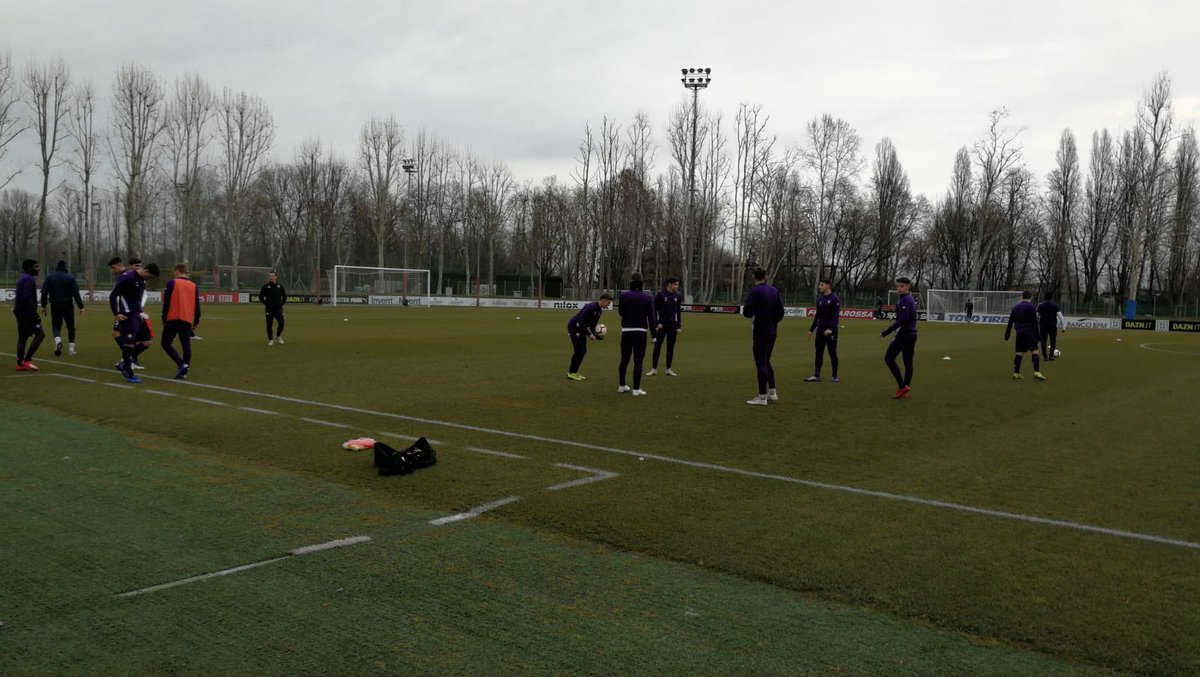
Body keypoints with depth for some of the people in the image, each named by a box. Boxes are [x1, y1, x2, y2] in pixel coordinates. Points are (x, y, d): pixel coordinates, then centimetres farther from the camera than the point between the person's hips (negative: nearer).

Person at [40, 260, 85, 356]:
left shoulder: (49, 277, 4)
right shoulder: (70, 277, -3)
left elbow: (44, 292, -1)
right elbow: (76, 293, -9)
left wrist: (43, 306, 6)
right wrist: (81, 306, -8)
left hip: (55, 306, 1)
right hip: (68, 305, -1)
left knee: (56, 326, 11)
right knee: (70, 327, 8)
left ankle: (57, 340, -19)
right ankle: (71, 348, 7)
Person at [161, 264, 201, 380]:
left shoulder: (172, 283, -3)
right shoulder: (193, 286, 8)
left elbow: (166, 302, -5)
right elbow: (197, 305, 10)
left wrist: (164, 318, 3)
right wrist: (196, 321, 16)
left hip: (173, 319, -3)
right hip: (187, 320, 4)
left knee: (166, 343, 6)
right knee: (186, 345, 6)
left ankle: (181, 364, -13)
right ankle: (184, 371, 0)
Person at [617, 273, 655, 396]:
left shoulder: (623, 295, -3)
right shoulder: (647, 298, -3)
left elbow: (620, 312, 9)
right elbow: (651, 318, -3)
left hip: (626, 331, 2)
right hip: (640, 332, -2)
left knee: (624, 359, 14)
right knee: (638, 361, -1)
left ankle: (622, 386, 24)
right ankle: (636, 389, -2)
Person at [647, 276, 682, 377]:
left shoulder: (678, 296, 7)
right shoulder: (660, 295, -6)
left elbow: (679, 312, 12)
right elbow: (654, 310, -3)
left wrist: (679, 326, 7)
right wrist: (657, 323, -9)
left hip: (672, 325, 4)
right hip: (661, 325, -4)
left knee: (671, 347, 6)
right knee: (657, 346, -2)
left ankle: (669, 369, 13)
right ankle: (654, 369, 5)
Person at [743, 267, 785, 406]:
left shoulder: (755, 291, -13)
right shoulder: (774, 290, 6)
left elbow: (747, 313, -16)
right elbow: (781, 312, 9)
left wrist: (745, 307, 6)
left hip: (761, 332, -7)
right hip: (772, 332, 7)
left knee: (761, 363, -2)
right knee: (766, 362, 19)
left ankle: (762, 397, 0)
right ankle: (772, 393, 19)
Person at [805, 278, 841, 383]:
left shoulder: (835, 299, -9)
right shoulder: (820, 299, 11)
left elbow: (836, 315, -17)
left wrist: (830, 328, -29)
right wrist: (811, 329, 15)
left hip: (831, 331, -6)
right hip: (820, 330, 6)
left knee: (832, 353, 3)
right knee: (819, 353, 2)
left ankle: (835, 376, 13)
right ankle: (816, 376, 2)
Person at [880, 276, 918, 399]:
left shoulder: (905, 300, -16)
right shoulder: (911, 299, 14)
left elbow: (902, 320, -24)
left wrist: (886, 332, -22)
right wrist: (896, 321, 15)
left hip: (904, 333, -10)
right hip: (912, 334, 10)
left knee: (889, 358, -5)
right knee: (908, 362, 9)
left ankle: (902, 386, -8)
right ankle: (904, 391, 11)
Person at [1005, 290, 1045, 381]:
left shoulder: (1016, 307, 12)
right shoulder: (1031, 306, -5)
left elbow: (1010, 322, 14)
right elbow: (1035, 321, -9)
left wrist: (1007, 335, 19)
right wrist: (1037, 335, -6)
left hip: (1019, 332, 5)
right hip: (1029, 332, -5)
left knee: (1019, 352, 9)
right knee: (1034, 351, -7)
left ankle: (1016, 373, 10)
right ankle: (1037, 372, -17)